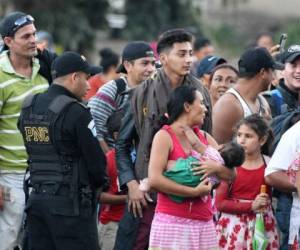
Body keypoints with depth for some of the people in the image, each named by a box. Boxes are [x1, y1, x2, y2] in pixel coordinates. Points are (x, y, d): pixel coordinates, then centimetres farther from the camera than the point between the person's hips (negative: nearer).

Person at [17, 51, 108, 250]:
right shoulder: (76, 112, -13)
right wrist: (100, 180, 9)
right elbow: (96, 160, -10)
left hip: (35, 196, 7)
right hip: (69, 202, -7)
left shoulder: (28, 108, 9)